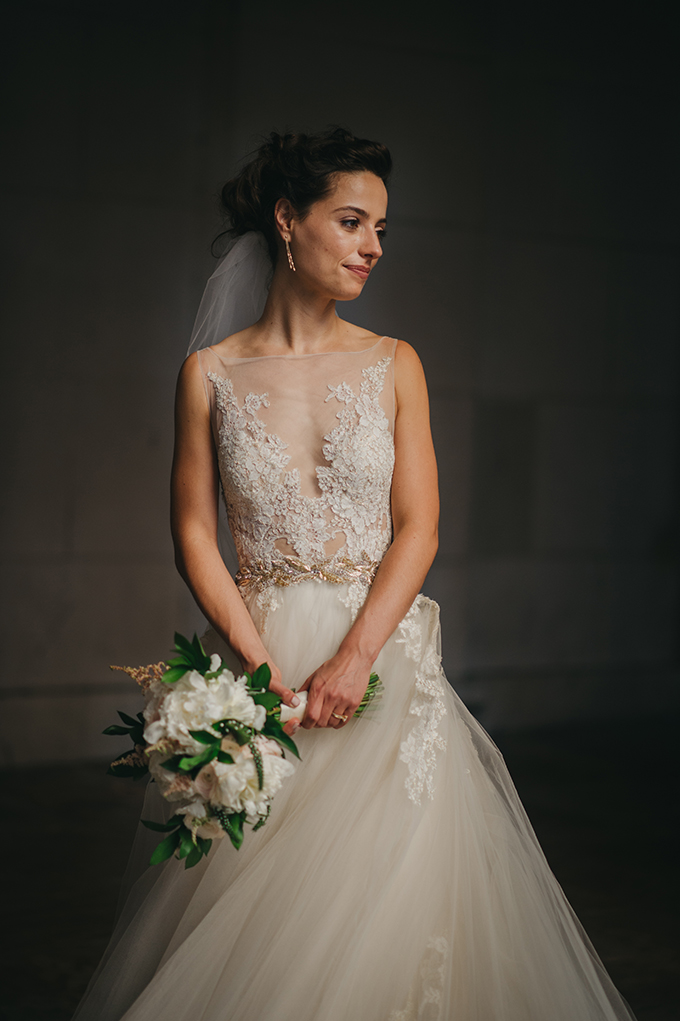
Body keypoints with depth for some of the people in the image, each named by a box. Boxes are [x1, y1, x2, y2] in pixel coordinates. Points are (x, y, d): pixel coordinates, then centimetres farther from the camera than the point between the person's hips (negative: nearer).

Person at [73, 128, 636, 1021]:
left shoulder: (394, 365, 5)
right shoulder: (211, 373, 2)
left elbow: (418, 528, -1)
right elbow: (194, 534, 1)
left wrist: (353, 659, -14)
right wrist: (261, 665, -12)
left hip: (383, 651, 1)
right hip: (257, 652, -1)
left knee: (384, 895, -4)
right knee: (248, 906, -1)